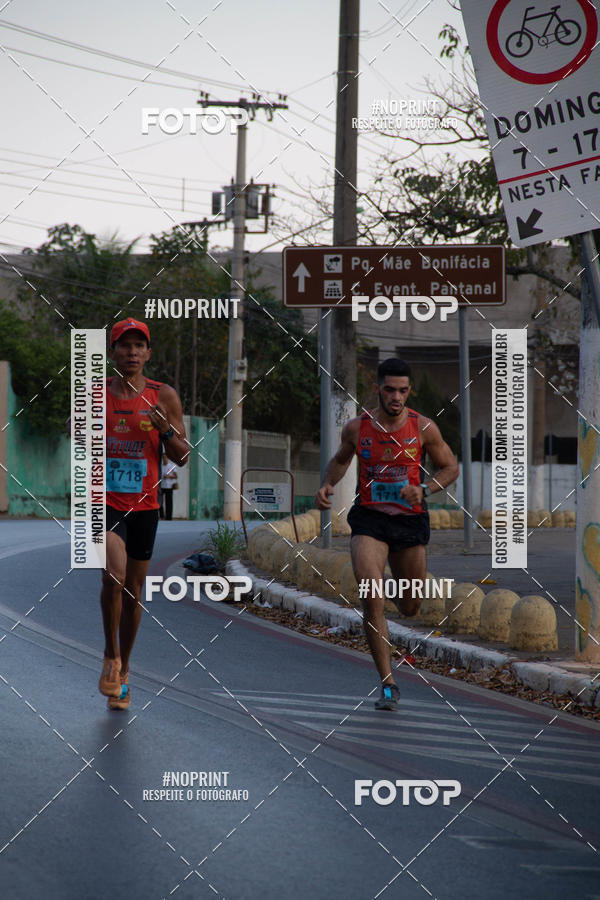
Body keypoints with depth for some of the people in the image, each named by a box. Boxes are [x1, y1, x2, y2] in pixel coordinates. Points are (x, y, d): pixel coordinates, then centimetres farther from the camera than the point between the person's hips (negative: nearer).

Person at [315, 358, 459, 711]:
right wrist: (328, 484, 0)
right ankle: (389, 685, -12)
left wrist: (424, 490, -12)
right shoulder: (357, 427, -2)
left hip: (410, 521, 1)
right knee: (372, 599, -19)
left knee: (410, 608, 13)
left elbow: (450, 468, 6)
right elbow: (341, 460, 19)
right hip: (369, 520, -1)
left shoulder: (423, 427, -4)